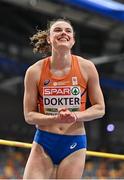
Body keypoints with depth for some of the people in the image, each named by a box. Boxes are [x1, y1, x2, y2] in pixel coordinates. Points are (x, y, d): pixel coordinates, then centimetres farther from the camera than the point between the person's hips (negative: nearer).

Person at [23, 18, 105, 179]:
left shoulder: (86, 67, -4)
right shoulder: (35, 71, -5)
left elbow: (100, 109, 3)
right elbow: (29, 115, -2)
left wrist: (76, 116, -16)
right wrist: (56, 118, -21)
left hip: (74, 143, 0)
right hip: (43, 143, 0)